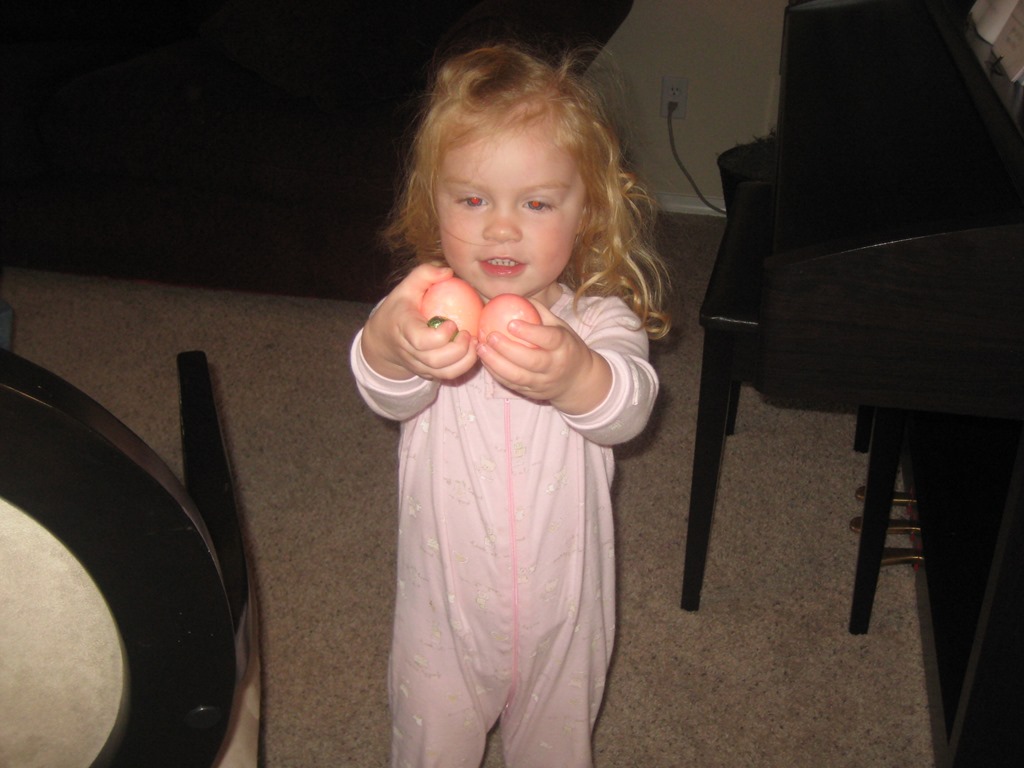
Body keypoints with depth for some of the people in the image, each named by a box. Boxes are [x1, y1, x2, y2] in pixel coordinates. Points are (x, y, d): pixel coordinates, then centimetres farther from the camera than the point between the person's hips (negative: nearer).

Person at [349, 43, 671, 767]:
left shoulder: (596, 317, -14)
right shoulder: (428, 308, -15)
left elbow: (630, 409, -32)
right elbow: (389, 397, -33)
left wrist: (573, 373, -56)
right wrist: (390, 344, -58)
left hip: (562, 606, 1)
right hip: (447, 602, 0)